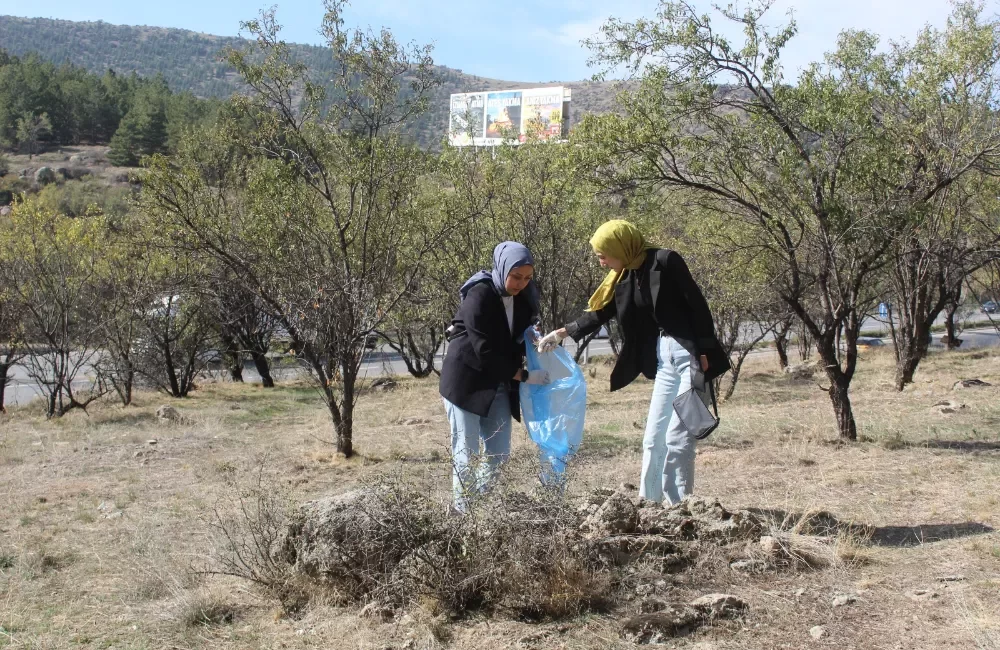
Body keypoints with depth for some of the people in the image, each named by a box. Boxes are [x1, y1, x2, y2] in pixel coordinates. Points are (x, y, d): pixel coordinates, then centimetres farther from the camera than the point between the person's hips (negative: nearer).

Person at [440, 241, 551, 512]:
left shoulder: (524, 296, 0)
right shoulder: (479, 296, -21)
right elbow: (485, 351, -23)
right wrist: (525, 376, -18)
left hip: (499, 384, 7)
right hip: (466, 381, -7)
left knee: (499, 454, 5)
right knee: (467, 453, -3)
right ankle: (464, 510, 5)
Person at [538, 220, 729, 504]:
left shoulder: (664, 261, -12)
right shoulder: (622, 278, 9)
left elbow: (697, 304, -13)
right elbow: (599, 314, 19)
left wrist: (705, 353, -16)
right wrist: (562, 333, 14)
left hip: (690, 354, -7)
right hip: (664, 359, 7)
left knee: (677, 435, -9)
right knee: (653, 436, 9)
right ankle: (649, 503, 18)